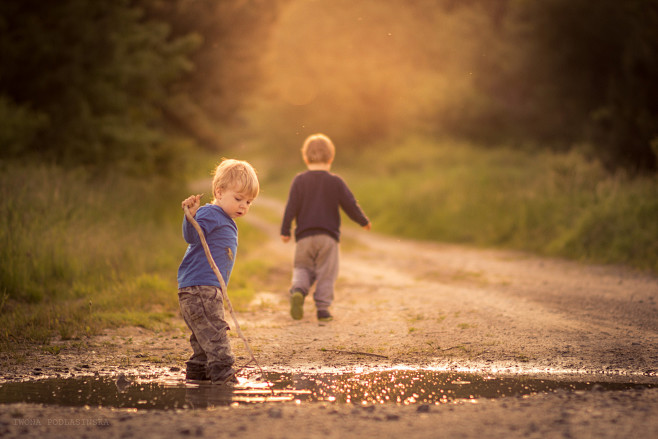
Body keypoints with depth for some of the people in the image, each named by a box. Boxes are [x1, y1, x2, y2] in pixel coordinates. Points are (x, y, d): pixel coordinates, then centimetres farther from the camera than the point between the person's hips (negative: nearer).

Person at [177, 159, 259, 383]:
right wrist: (191, 216, -40)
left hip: (210, 287, 11)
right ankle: (222, 370, -19)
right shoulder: (209, 214, -10)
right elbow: (192, 237, -27)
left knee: (205, 333, 16)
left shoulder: (225, 221, 22)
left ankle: (197, 370, 24)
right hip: (199, 287, -11)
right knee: (213, 329, -15)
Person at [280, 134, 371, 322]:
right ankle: (323, 308, 0)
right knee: (326, 273, 5)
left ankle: (298, 289, -16)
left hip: (304, 236, 1)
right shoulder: (336, 182, 0)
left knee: (302, 268, 13)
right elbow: (351, 206, 2)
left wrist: (285, 231, 3)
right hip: (328, 236, -1)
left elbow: (291, 207, -4)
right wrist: (364, 221, 18)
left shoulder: (299, 180, 0)